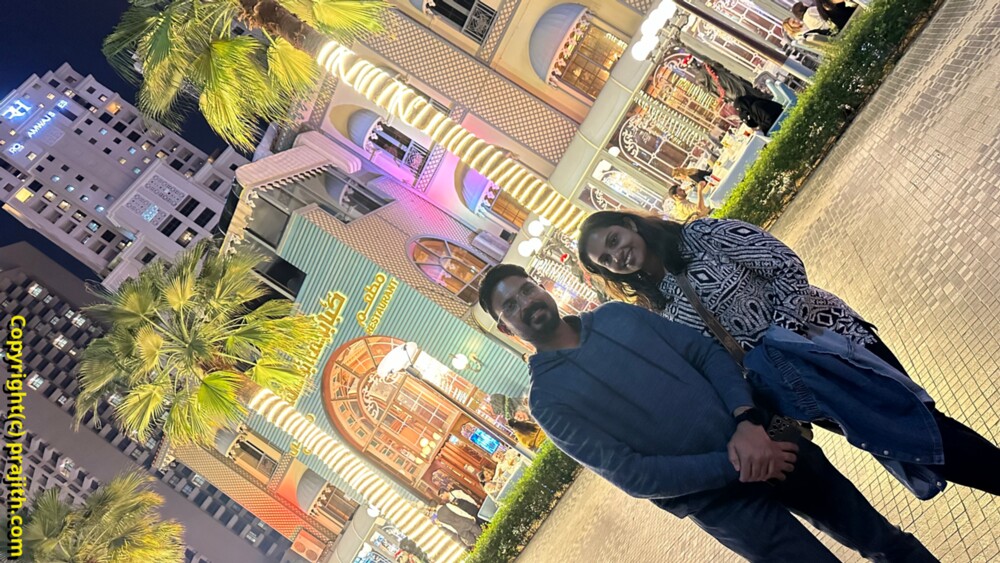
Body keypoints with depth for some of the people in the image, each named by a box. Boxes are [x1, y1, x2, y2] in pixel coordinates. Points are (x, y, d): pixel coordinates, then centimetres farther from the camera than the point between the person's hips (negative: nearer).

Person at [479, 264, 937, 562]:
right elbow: (633, 475, -13)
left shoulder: (615, 314, 7)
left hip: (758, 435, 5)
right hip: (718, 498, -4)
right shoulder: (547, 400, -8)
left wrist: (747, 420, -14)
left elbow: (707, 352, 3)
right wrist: (734, 468, -18)